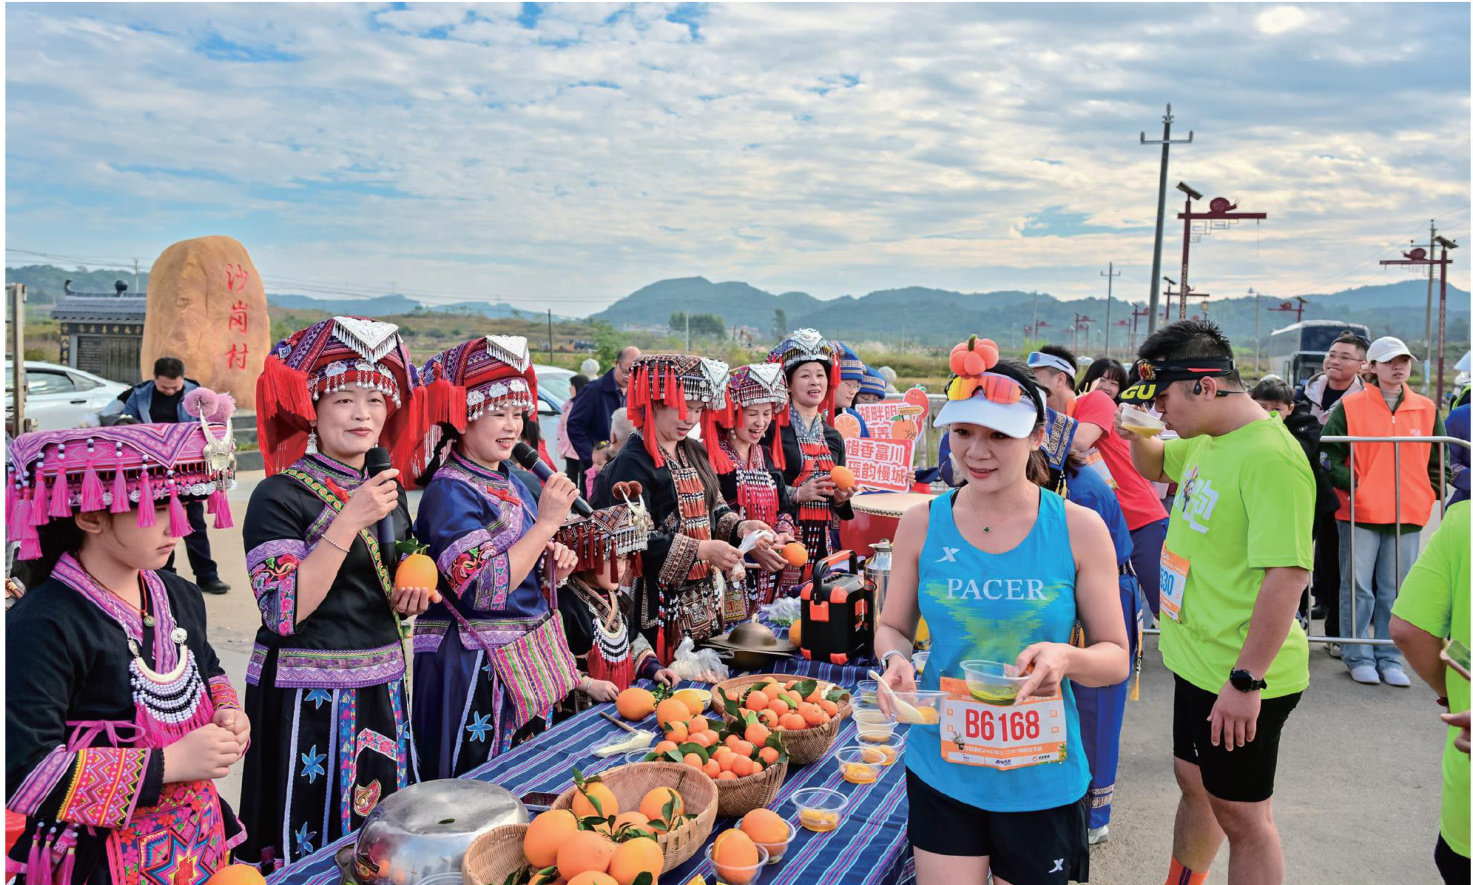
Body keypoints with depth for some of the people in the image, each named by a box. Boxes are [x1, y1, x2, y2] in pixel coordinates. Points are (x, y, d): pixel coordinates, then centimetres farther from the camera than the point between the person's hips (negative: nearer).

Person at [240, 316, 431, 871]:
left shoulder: (389, 491, 8)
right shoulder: (280, 495, -11)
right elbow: (283, 613, -21)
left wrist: (409, 599, 0)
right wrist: (349, 521, -24)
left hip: (382, 692, 6)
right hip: (307, 697, -6)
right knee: (311, 853, 6)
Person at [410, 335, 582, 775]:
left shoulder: (511, 481, 9)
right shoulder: (449, 492, -16)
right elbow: (483, 591, -24)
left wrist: (554, 562, -1)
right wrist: (547, 522, -22)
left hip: (530, 660, 8)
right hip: (477, 670, -8)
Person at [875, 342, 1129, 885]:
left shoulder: (1079, 530, -8)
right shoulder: (922, 525, -4)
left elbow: (1116, 658, -3)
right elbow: (893, 626, 8)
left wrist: (1066, 658, -24)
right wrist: (895, 659, -15)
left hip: (1042, 783, 0)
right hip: (941, 773, 1)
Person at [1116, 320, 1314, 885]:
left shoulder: (1270, 457, -24)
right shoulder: (1206, 441, 5)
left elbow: (1288, 574, -28)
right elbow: (1155, 467, 27)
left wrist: (1245, 681, -26)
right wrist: (1136, 433, 4)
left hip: (1242, 678, -9)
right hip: (1199, 662, 9)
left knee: (1241, 817, 8)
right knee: (1195, 783, 24)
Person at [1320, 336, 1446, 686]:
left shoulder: (1426, 410, 10)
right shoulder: (1349, 406, -1)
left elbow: (1439, 461, 18)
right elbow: (1328, 455, -2)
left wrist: (1429, 496, 8)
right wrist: (1353, 487, -11)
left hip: (1408, 515, 3)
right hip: (1359, 514, -3)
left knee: (1395, 592, 7)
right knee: (1359, 589, 1)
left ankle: (1390, 658, 17)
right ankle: (1359, 658, 10)